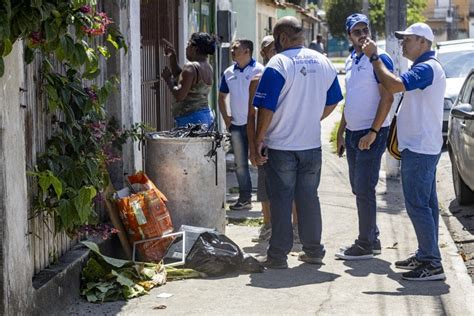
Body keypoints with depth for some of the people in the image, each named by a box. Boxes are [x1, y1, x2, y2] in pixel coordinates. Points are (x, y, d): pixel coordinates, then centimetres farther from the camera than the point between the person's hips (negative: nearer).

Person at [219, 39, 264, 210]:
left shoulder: (259, 70, -8)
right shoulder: (229, 73, 9)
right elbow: (222, 96, 21)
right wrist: (225, 117, 10)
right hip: (236, 125, 6)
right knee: (240, 163, 10)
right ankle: (244, 198, 19)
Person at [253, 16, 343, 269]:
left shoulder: (277, 65, -15)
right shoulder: (323, 63, 4)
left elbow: (266, 108, -17)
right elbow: (332, 103, 13)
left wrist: (259, 139, -9)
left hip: (281, 146, -5)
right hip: (312, 144, 5)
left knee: (281, 200, 2)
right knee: (309, 197, 14)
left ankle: (278, 255, 7)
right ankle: (313, 251, 20)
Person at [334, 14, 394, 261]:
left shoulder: (379, 59, -11)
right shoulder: (350, 61, 14)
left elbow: (387, 98, -17)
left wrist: (373, 133, -21)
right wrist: (341, 132, 18)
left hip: (371, 134, -8)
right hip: (352, 133, 8)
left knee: (364, 189, -6)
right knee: (358, 188, 12)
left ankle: (365, 245, 2)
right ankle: (372, 240, 22)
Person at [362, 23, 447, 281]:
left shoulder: (427, 68, -16)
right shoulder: (426, 68, 18)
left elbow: (393, 85, -28)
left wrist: (374, 57, -18)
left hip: (419, 149, -11)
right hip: (424, 147, 11)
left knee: (417, 205, -10)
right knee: (425, 204, 14)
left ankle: (433, 264, -9)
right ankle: (426, 256, 21)